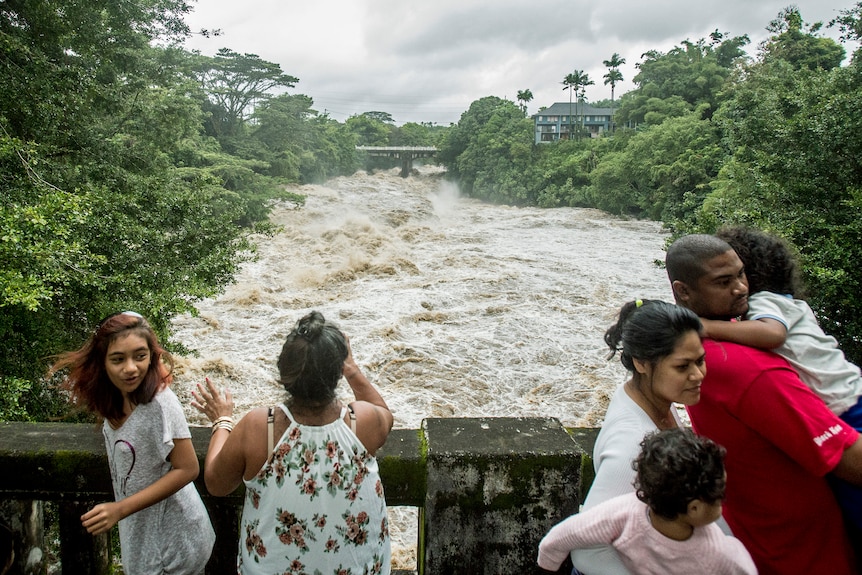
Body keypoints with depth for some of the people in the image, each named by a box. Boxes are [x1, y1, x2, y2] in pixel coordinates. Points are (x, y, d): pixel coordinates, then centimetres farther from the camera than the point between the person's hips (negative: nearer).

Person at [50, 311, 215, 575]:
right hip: (141, 528, 7)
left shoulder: (160, 404, -29)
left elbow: (187, 469, -25)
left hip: (170, 536, -7)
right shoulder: (114, 399, -6)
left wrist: (120, 509, -26)